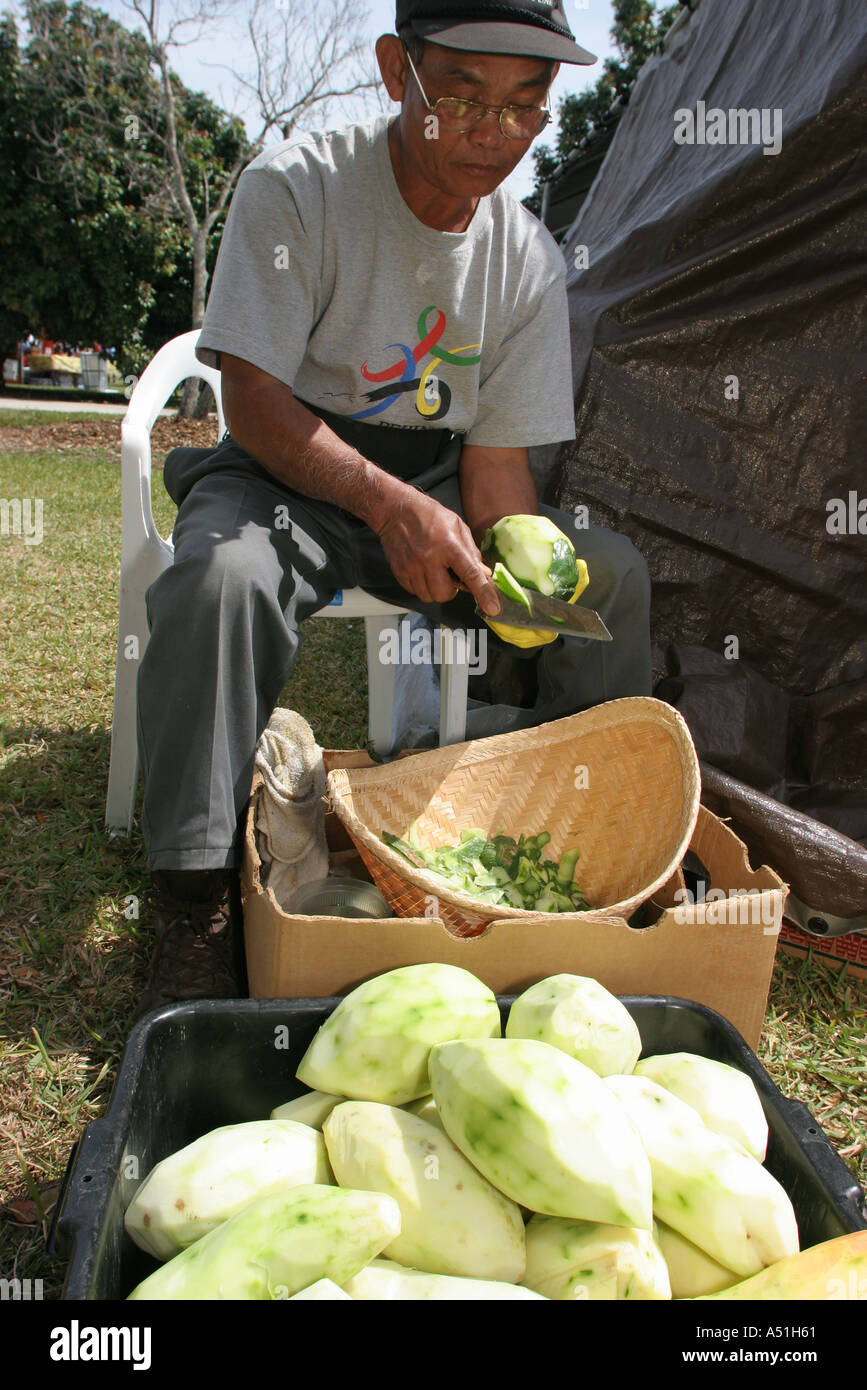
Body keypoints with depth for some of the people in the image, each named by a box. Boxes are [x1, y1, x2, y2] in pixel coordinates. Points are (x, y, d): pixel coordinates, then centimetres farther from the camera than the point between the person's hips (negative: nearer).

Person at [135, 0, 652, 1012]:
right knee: (221, 573, -37)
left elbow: (497, 464, -3)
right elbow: (255, 403, -20)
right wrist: (388, 504, -35)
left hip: (430, 489, 4)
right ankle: (198, 908, -25)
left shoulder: (530, 261, -3)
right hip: (283, 473, -3)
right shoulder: (296, 186, -15)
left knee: (612, 573, -14)